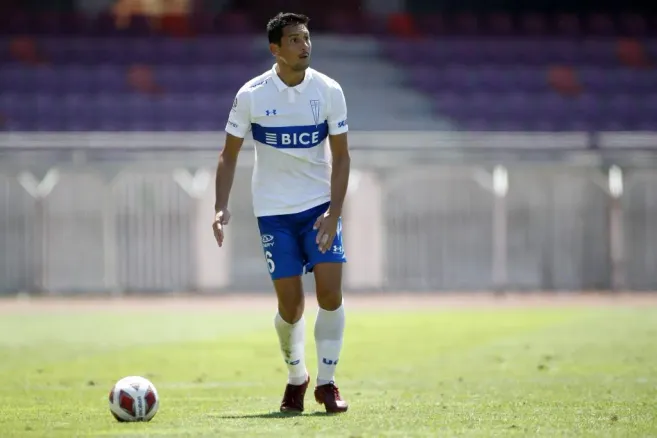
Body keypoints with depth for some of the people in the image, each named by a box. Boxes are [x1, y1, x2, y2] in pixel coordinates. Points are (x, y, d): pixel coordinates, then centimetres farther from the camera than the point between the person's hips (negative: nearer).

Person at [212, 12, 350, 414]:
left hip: (320, 206, 1)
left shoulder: (328, 91, -6)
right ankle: (296, 379, 23)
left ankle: (327, 383, 3)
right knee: (291, 305, -3)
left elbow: (341, 156, -3)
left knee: (330, 291, -12)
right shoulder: (252, 95, -8)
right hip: (274, 211, -1)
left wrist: (334, 212, -13)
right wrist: (222, 208, -12)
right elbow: (230, 154, 0)